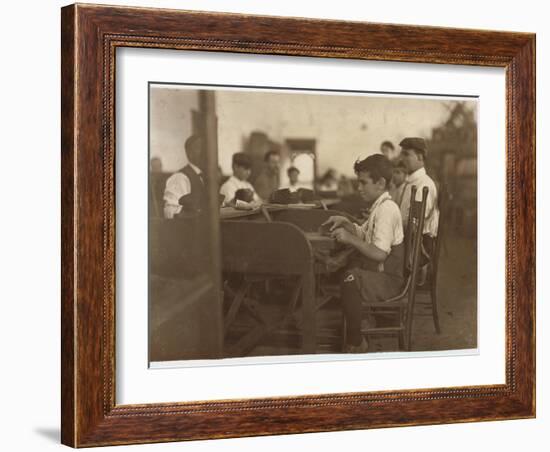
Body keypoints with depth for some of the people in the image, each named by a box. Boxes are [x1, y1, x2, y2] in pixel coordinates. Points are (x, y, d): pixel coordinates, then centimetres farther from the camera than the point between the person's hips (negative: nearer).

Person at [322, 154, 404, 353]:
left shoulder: (387, 208, -18)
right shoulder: (379, 206, 14)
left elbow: (380, 253, -26)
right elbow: (364, 234, 26)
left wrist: (350, 239, -21)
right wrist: (345, 223, 10)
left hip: (387, 279, -10)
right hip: (376, 271, 10)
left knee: (351, 279, -34)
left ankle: (355, 342, -19)